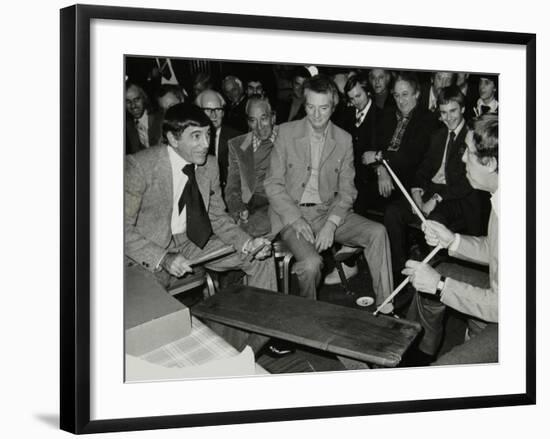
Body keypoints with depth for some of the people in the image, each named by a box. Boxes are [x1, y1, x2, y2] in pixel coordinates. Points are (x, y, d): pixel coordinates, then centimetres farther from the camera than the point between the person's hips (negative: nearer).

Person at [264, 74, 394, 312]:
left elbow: (347, 190, 4)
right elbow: (273, 184, -3)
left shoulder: (344, 139, 4)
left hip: (328, 211, 3)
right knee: (311, 262, -30)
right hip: (291, 213, -3)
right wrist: (295, 219, -17)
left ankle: (385, 308, -11)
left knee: (377, 232, -19)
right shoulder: (286, 132, -2)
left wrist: (331, 224, -14)